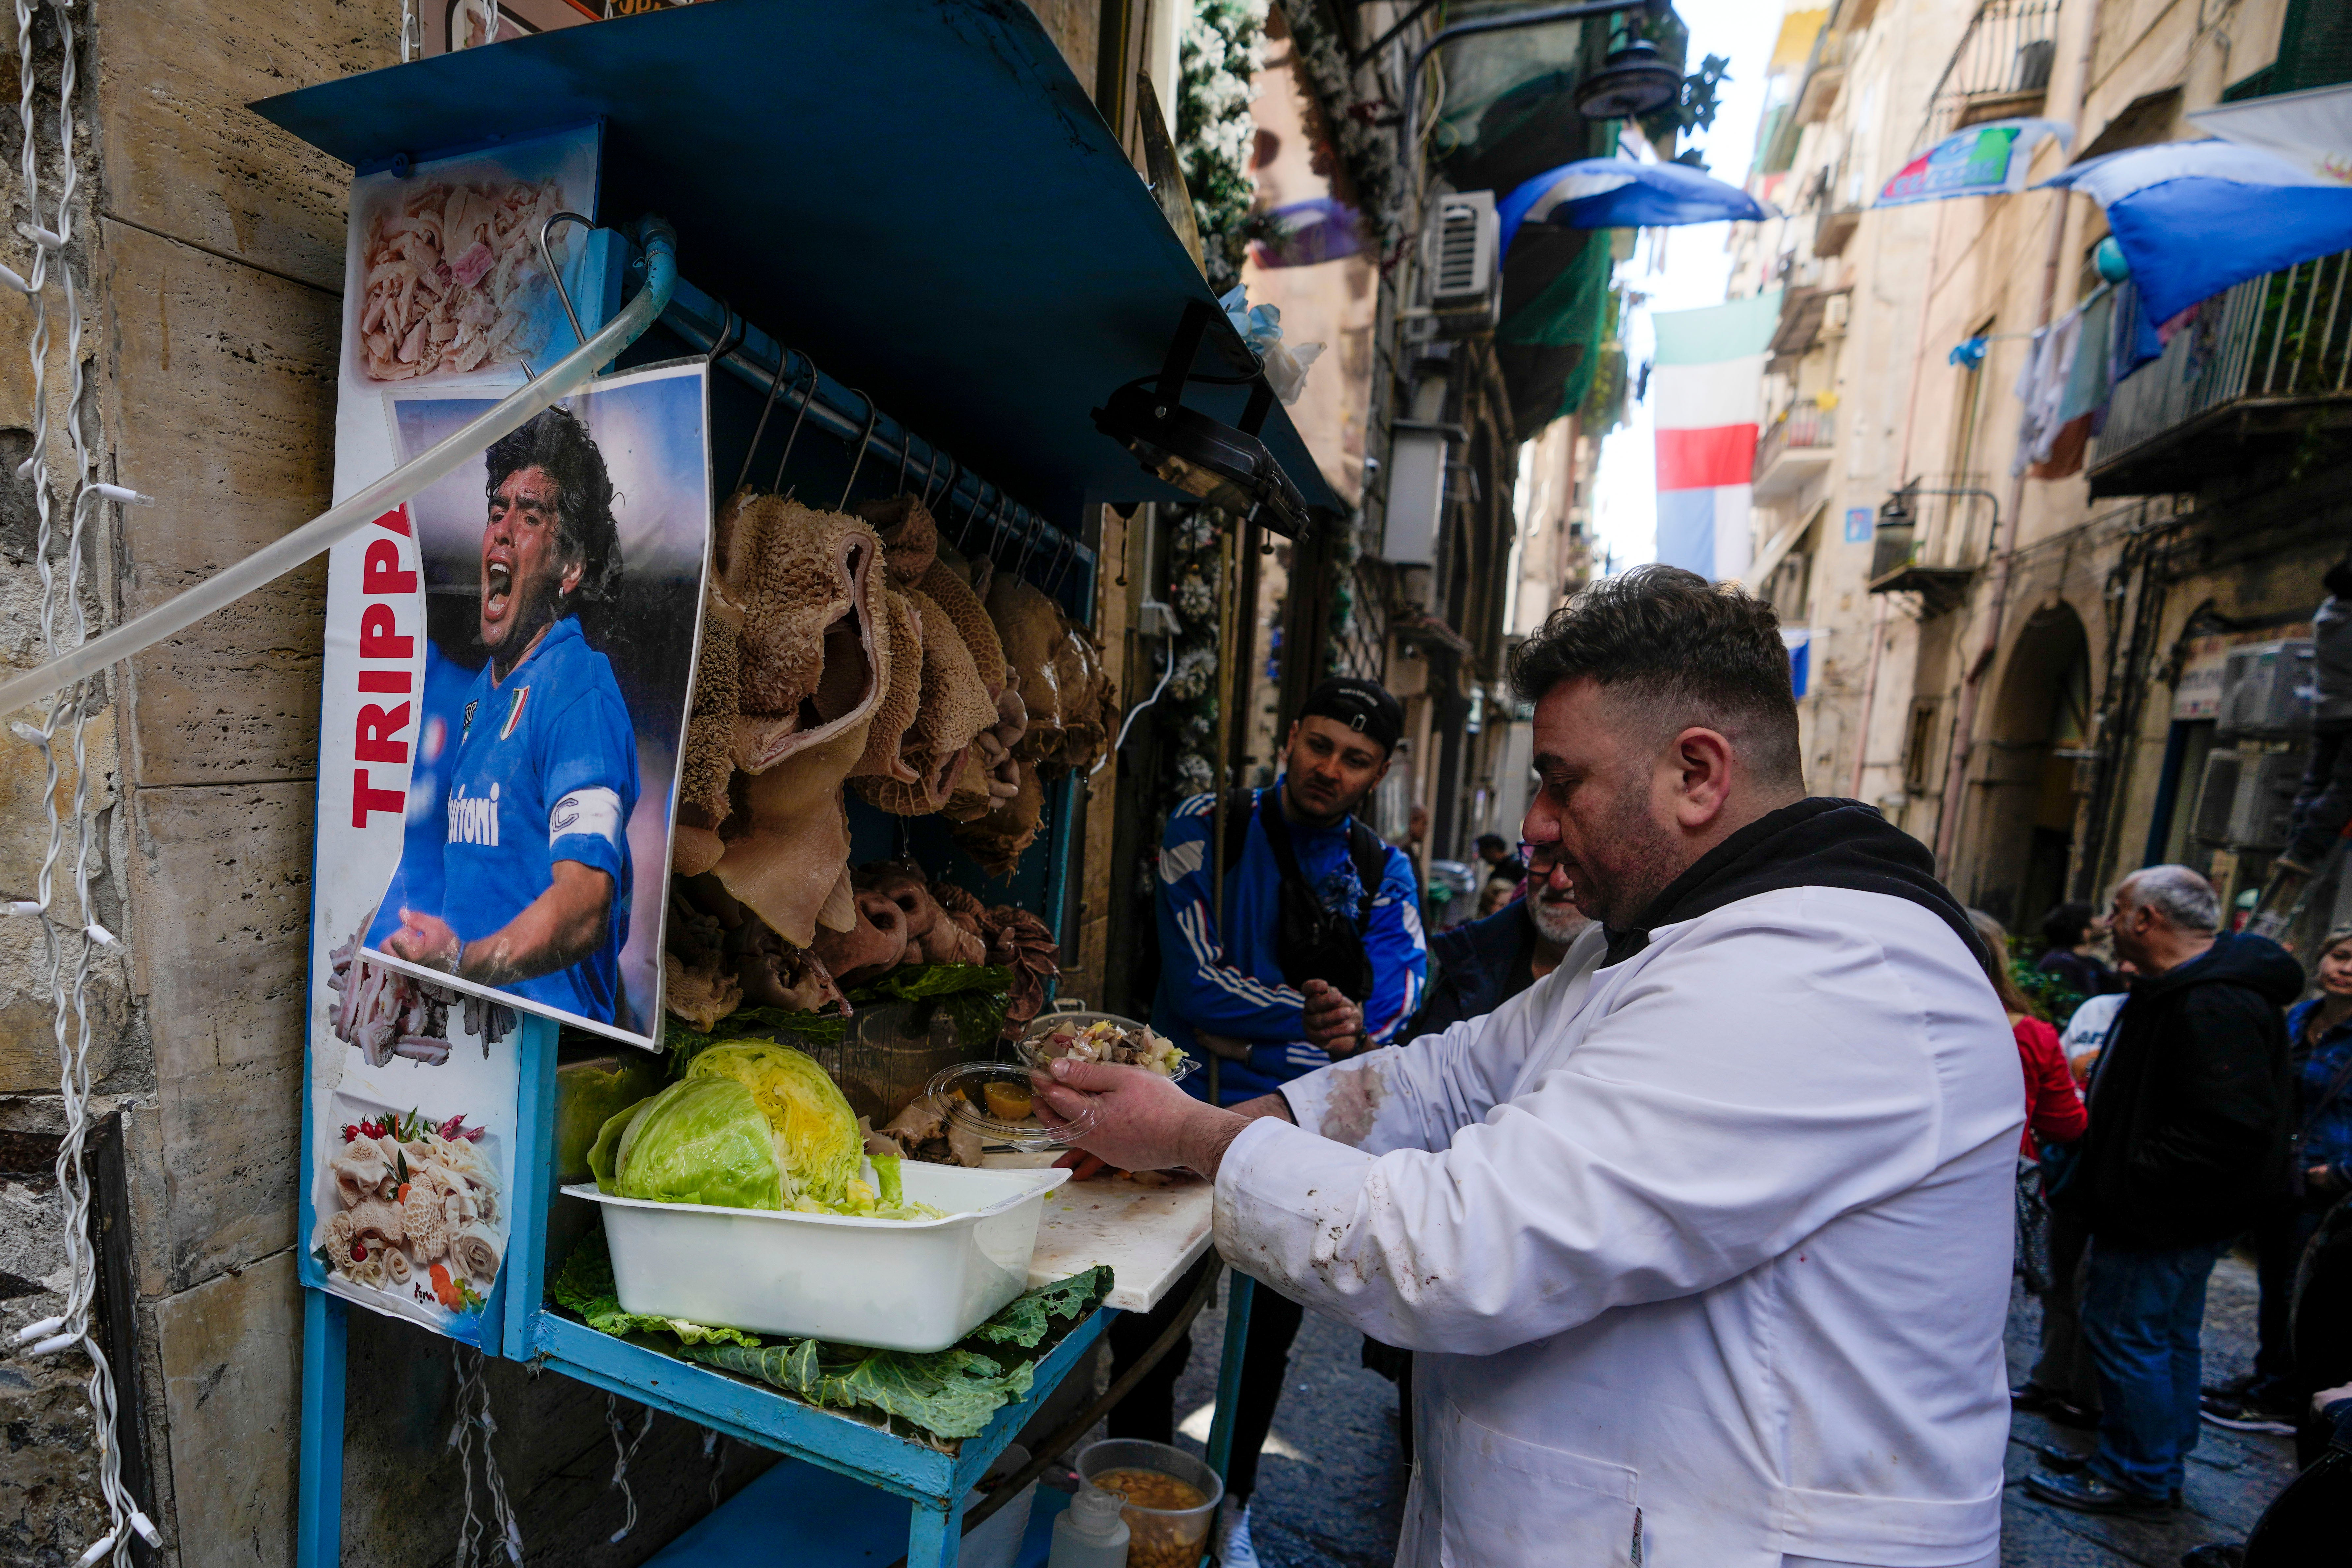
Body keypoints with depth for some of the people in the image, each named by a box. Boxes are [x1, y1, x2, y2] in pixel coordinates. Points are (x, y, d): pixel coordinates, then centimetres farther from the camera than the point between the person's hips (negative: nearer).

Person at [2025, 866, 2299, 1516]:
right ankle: (2164, 1466, 35)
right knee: (2169, 1335, 21)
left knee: (2125, 1334, 1)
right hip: (2178, 1212, 11)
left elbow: (2231, 1129, -30)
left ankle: (2137, 1478, 16)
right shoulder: (2186, 989, 10)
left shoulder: (2212, 1006, -25)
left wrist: (2132, 1178, -24)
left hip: (2165, 1218, -11)